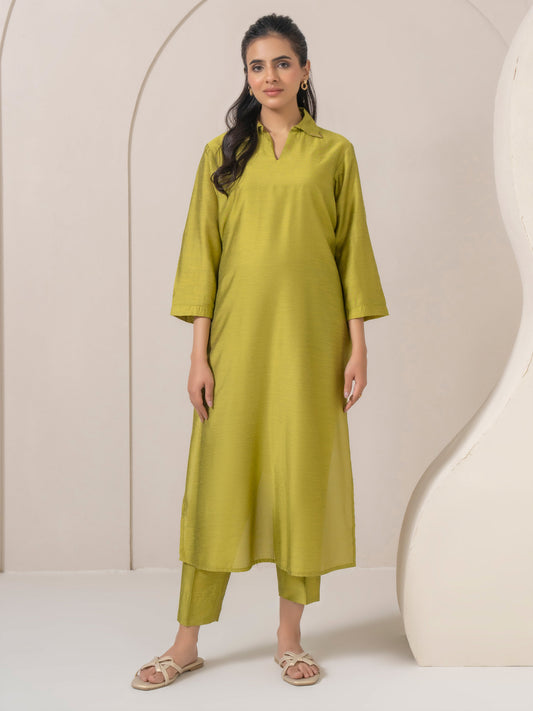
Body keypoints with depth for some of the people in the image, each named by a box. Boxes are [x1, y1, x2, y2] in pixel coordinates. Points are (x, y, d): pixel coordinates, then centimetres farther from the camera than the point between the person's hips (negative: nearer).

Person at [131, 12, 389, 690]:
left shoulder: (334, 152, 7)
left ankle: (290, 636, 18)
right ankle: (187, 641, 12)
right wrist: (199, 354, -3)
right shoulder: (222, 154, 8)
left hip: (309, 334, 0)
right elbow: (202, 253, 4)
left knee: (302, 472, 3)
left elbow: (352, 251, 5)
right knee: (219, 474, 1)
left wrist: (358, 346, -2)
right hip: (238, 332, 0)